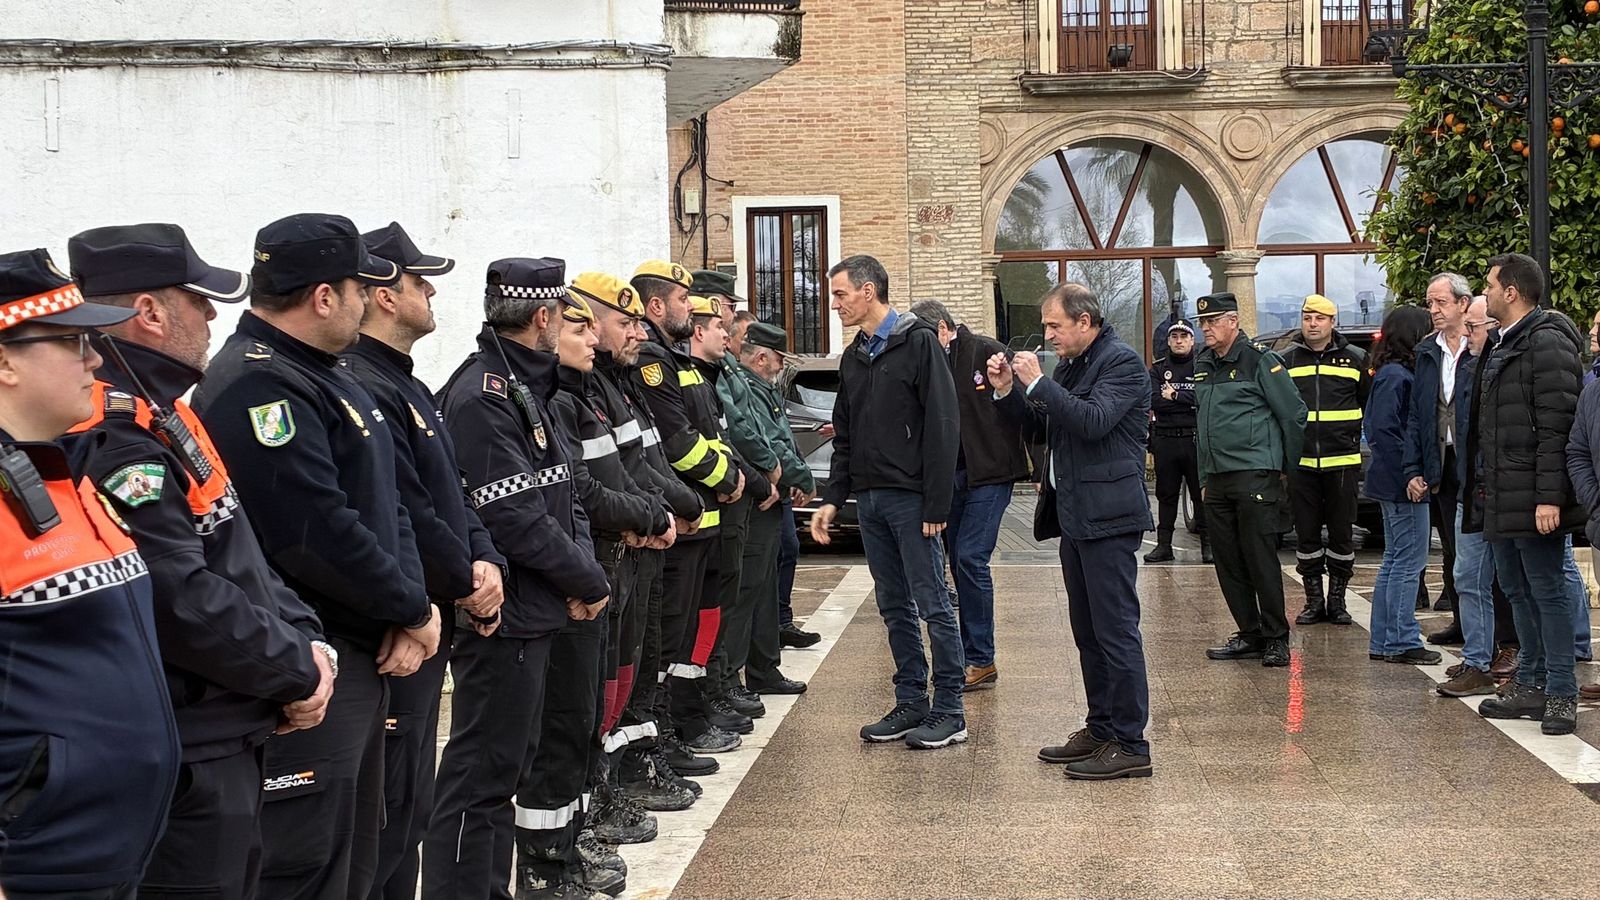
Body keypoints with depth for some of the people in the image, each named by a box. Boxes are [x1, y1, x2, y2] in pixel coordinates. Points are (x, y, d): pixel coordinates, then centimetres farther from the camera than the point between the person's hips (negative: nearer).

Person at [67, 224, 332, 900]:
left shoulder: (162, 416, 13)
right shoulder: (116, 440, -21)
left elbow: (240, 558, 17)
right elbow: (184, 604, -26)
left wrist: (307, 641, 2)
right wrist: (298, 672, -13)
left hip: (227, 742, 10)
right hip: (183, 767, -10)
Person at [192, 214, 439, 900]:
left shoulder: (324, 375, 14)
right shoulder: (259, 387, -19)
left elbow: (385, 502, 13)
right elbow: (318, 536, -25)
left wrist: (406, 610, -3)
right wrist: (414, 611, -12)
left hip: (360, 659, 11)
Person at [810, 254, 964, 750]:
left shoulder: (918, 342, -8)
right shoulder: (854, 357, 15)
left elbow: (942, 426, -13)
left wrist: (937, 505, -17)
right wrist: (833, 499, 9)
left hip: (911, 498, -7)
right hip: (869, 499, 8)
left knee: (933, 604, -3)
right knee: (894, 607, 11)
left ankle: (949, 711, 4)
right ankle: (911, 703, 19)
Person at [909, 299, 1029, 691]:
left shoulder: (988, 353, -8)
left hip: (989, 473, -6)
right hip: (949, 477, 6)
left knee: (970, 559, -12)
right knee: (960, 564, 8)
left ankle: (981, 660, -5)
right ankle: (972, 655, 16)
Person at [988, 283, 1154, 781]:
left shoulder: (1122, 361, -11)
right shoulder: (1070, 366, 17)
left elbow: (1093, 421, -24)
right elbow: (1043, 426, 20)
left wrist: (1037, 382, -19)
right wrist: (1008, 389, 6)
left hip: (1107, 515, -10)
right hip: (1076, 515, 10)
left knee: (1116, 629, -8)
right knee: (1088, 632, 15)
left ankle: (1130, 745, -4)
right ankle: (1101, 729, 24)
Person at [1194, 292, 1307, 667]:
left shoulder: (1259, 359, -7)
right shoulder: (1203, 365, 16)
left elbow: (1295, 414, -4)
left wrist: (1287, 466, 2)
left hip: (1254, 477, -7)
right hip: (1217, 480, 7)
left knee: (1261, 559, -6)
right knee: (1228, 564, 8)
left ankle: (1276, 639, 2)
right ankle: (1249, 635, 17)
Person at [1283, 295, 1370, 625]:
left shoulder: (1354, 359, 4)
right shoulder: (1286, 360, 6)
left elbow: (1372, 404, 13)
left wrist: (1364, 439, 9)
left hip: (1343, 461, -1)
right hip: (1301, 462, 1)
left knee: (1342, 532, 4)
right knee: (1306, 533, 5)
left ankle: (1337, 599, 15)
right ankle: (1314, 601, 14)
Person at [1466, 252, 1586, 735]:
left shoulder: (1547, 342, -13)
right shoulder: (1503, 346, 17)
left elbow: (1556, 426, -19)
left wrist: (1549, 496, -23)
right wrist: (1484, 479, 17)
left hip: (1533, 499, -10)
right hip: (1502, 497, 10)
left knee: (1547, 591, -5)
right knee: (1518, 591, 14)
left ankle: (1561, 694, 1)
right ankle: (1532, 685, 23)